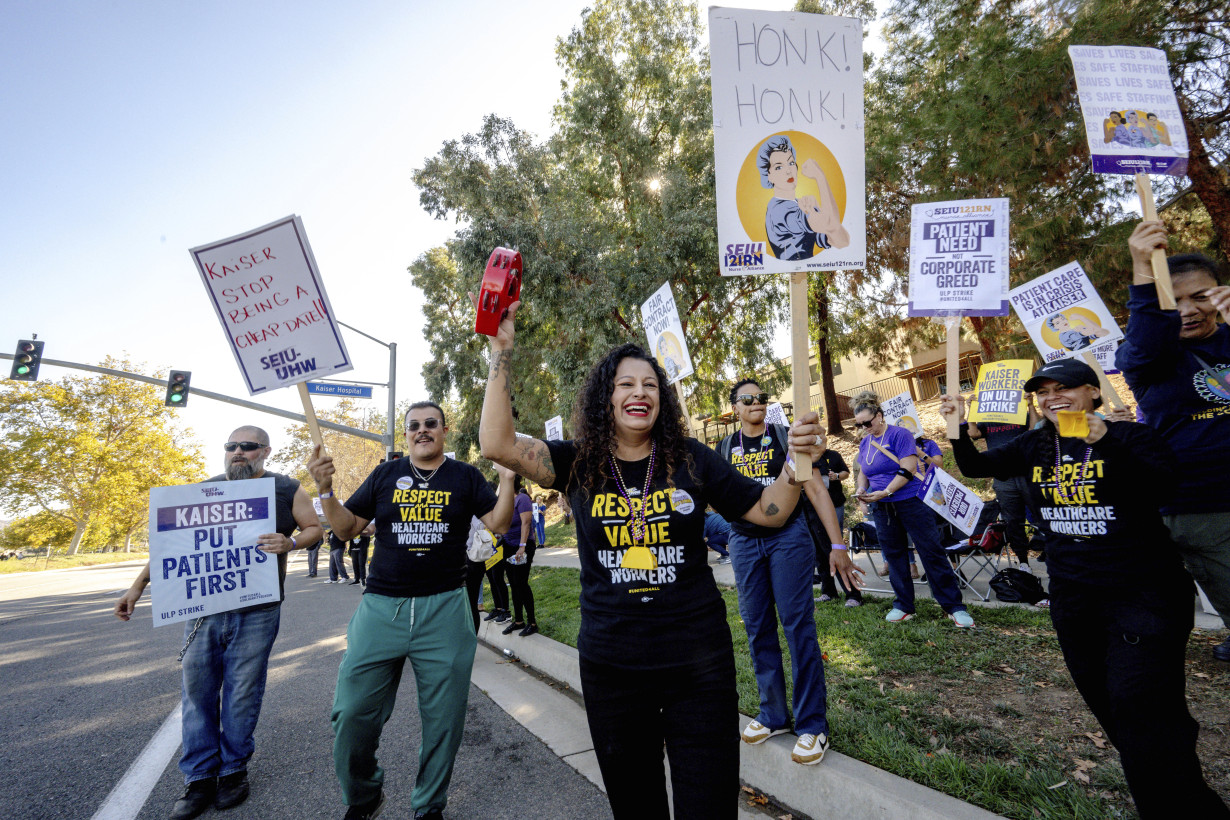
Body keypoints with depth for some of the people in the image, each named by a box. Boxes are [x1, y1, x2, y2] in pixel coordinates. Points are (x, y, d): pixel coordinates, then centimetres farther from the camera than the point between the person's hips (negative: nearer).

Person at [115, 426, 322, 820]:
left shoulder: (287, 489, -1)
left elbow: (315, 528, 2)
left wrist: (290, 542, -18)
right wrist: (138, 585, 6)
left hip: (255, 612, -3)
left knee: (241, 696, 6)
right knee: (197, 691, 9)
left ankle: (234, 769, 25)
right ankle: (199, 778, 23)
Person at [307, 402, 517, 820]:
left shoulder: (465, 476, 4)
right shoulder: (385, 475, 7)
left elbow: (498, 523, -3)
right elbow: (347, 528, 9)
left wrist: (507, 479, -17)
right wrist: (325, 488, -6)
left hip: (444, 609, -1)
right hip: (381, 607, 1)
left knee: (443, 718, 9)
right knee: (352, 714, 5)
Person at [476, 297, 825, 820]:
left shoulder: (690, 459, -3)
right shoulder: (579, 464, -4)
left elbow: (768, 511, 1)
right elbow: (497, 444, -16)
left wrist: (797, 461, -17)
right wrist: (501, 349, -19)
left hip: (697, 659, 0)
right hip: (610, 664, 1)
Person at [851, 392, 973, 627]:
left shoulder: (899, 435, -11)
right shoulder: (864, 443, 9)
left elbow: (908, 469, -18)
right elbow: (863, 472, 18)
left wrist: (885, 492, -22)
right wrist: (861, 490, -1)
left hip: (911, 502, -6)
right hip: (882, 508, 6)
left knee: (931, 553, -2)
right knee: (893, 556, 10)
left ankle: (954, 606, 9)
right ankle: (903, 606, 21)